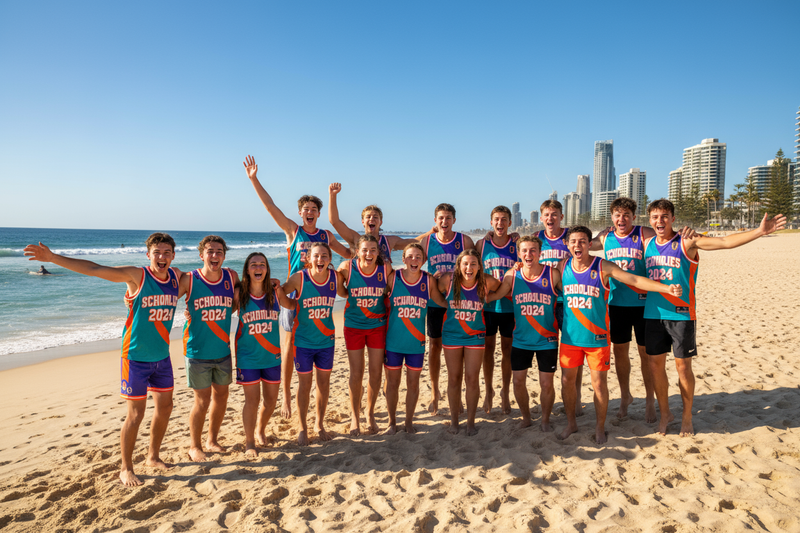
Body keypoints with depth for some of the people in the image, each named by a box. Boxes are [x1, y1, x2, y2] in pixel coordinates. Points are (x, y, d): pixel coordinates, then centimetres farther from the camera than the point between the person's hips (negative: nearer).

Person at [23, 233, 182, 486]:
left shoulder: (177, 277, -1)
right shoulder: (136, 276, -14)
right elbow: (92, 269, -18)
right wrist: (52, 257, -23)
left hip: (162, 356, 5)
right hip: (136, 357, -5)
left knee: (165, 407, 14)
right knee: (135, 415, 1)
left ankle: (153, 457, 34)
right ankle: (126, 469, 20)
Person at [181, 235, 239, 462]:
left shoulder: (231, 277, -1)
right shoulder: (188, 280, -12)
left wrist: (224, 314, 4)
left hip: (223, 351, 4)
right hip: (198, 352, -4)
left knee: (221, 395, 14)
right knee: (202, 401, 1)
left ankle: (212, 440, 34)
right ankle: (195, 446, 23)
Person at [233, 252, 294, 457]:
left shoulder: (275, 290, -2)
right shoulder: (239, 293, -7)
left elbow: (291, 304, 17)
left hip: (272, 355, 3)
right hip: (248, 356, -2)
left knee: (271, 401, 11)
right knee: (252, 400, -1)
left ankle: (261, 430, 40)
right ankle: (249, 442, 20)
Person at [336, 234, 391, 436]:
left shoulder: (386, 269, -13)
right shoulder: (347, 267, -15)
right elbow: (342, 293, -2)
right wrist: (337, 278, -20)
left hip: (378, 326, 1)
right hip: (353, 326, -1)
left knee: (376, 372, 10)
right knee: (356, 374, 7)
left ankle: (370, 413, 32)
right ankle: (355, 416, 28)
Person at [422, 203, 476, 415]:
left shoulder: (465, 241, -2)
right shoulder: (427, 242, 1)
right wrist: (431, 277, -13)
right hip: (435, 302, 1)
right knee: (435, 346, 8)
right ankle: (434, 392, 25)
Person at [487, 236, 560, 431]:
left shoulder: (553, 274, -9)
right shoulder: (512, 276, -3)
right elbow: (494, 295, 1)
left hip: (547, 340, -2)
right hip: (520, 340, 2)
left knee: (546, 384, 4)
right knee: (518, 381, 8)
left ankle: (545, 420, 29)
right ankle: (526, 417, 32)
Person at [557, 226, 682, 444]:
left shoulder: (603, 267, -9)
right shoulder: (562, 266, -1)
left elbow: (635, 280, -15)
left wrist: (667, 288, -24)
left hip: (597, 337, -3)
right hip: (570, 336, 3)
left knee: (599, 383, 4)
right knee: (567, 380, 9)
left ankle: (600, 428, 25)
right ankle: (571, 423, 29)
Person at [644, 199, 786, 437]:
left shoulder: (687, 242, -5)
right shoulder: (647, 244, 7)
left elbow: (726, 242, -15)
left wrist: (759, 231, -28)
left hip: (681, 314, -3)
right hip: (653, 313, 3)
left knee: (683, 365, 4)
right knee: (656, 364, 8)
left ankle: (687, 416, 23)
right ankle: (665, 413, 26)